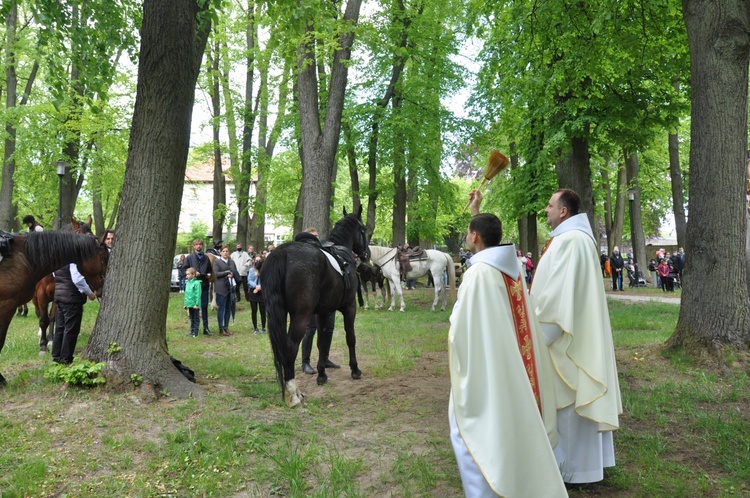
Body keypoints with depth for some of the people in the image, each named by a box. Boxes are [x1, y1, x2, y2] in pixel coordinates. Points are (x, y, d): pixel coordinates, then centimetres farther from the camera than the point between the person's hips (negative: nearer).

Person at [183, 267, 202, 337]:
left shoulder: (197, 283, -13)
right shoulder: (187, 283, 10)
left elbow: (198, 294, -16)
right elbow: (186, 294, 16)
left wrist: (197, 304, -19)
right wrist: (186, 303, 15)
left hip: (195, 305, -7)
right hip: (190, 304, 7)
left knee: (196, 319, 2)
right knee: (192, 319, 15)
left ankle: (195, 333, 5)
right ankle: (191, 331, 21)